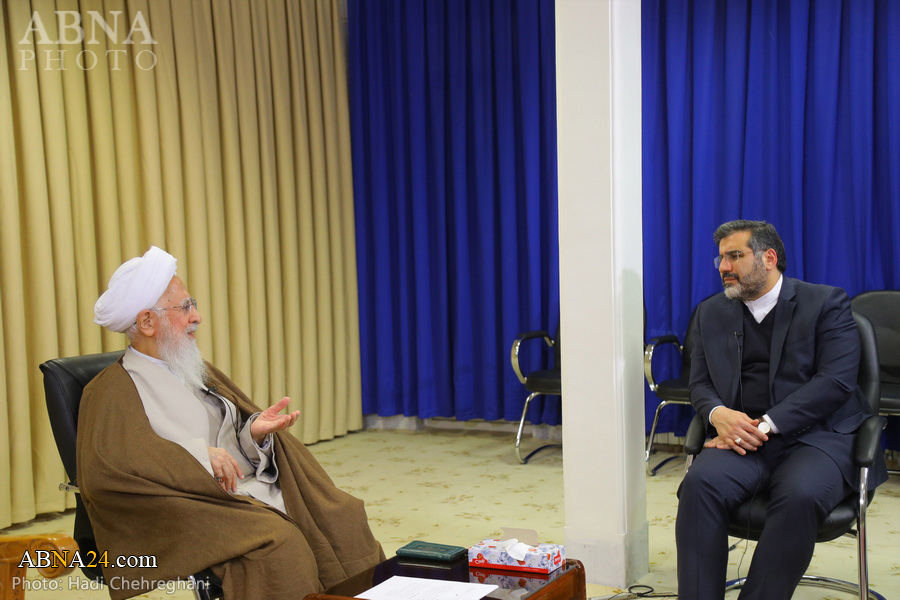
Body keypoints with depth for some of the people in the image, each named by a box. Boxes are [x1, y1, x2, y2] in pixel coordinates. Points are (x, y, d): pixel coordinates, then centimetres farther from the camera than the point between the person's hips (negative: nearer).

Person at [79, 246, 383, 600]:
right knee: (278, 542, -32)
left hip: (262, 491, 7)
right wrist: (196, 454, -22)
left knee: (342, 516, -16)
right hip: (202, 506, -7)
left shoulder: (200, 373, 22)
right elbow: (102, 469, -18)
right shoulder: (115, 389, -1)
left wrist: (255, 431, -6)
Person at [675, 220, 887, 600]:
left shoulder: (826, 303, 3)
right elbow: (700, 384, 16)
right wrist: (719, 414, -9)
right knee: (700, 482, -29)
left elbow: (835, 381, -8)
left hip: (816, 436, -3)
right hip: (744, 439, 3)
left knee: (799, 495, -36)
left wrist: (766, 425, -17)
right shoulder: (711, 313, 17)